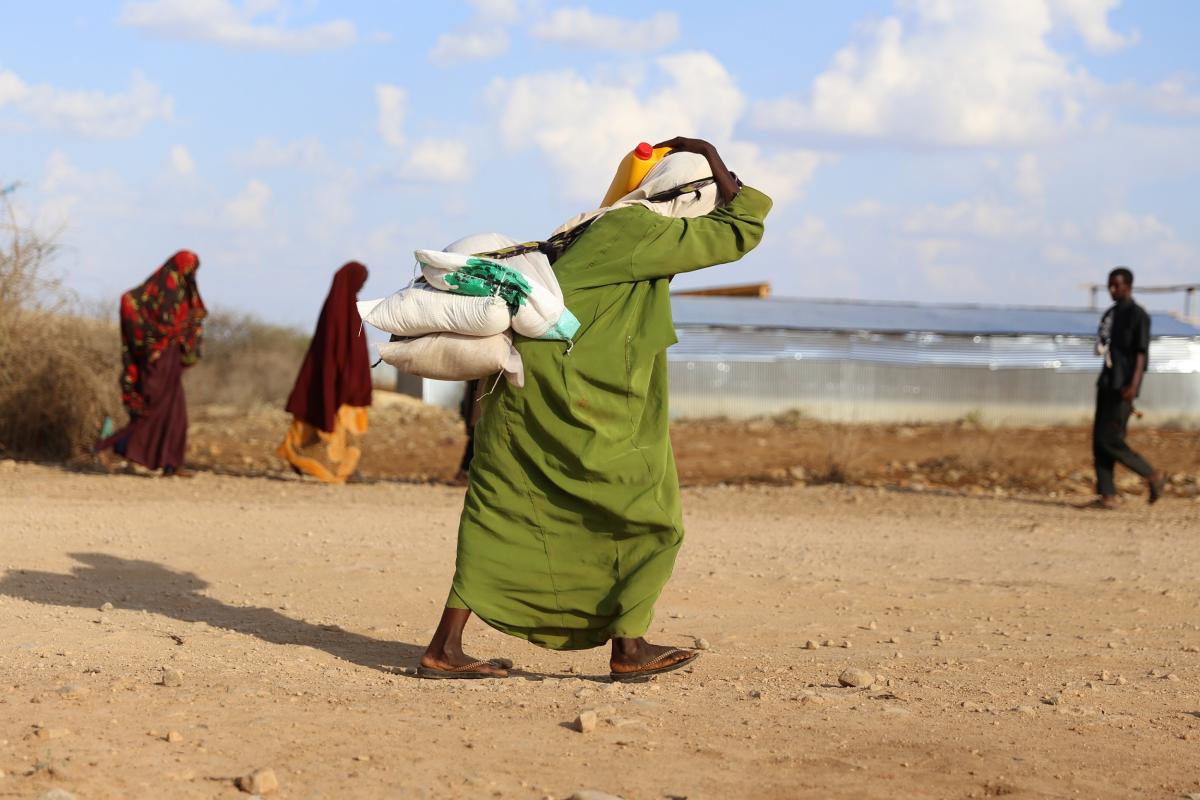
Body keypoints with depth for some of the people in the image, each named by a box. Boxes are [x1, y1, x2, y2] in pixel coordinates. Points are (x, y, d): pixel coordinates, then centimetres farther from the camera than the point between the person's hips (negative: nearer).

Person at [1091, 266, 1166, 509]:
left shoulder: (1138, 315, -9)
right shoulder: (1109, 315, 16)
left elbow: (1141, 352, -16)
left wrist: (1134, 385, -25)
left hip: (1122, 388, -8)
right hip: (1106, 385, 8)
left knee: (1111, 440, -12)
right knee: (1099, 441, 2)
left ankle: (1153, 476, 2)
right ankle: (1107, 495, 3)